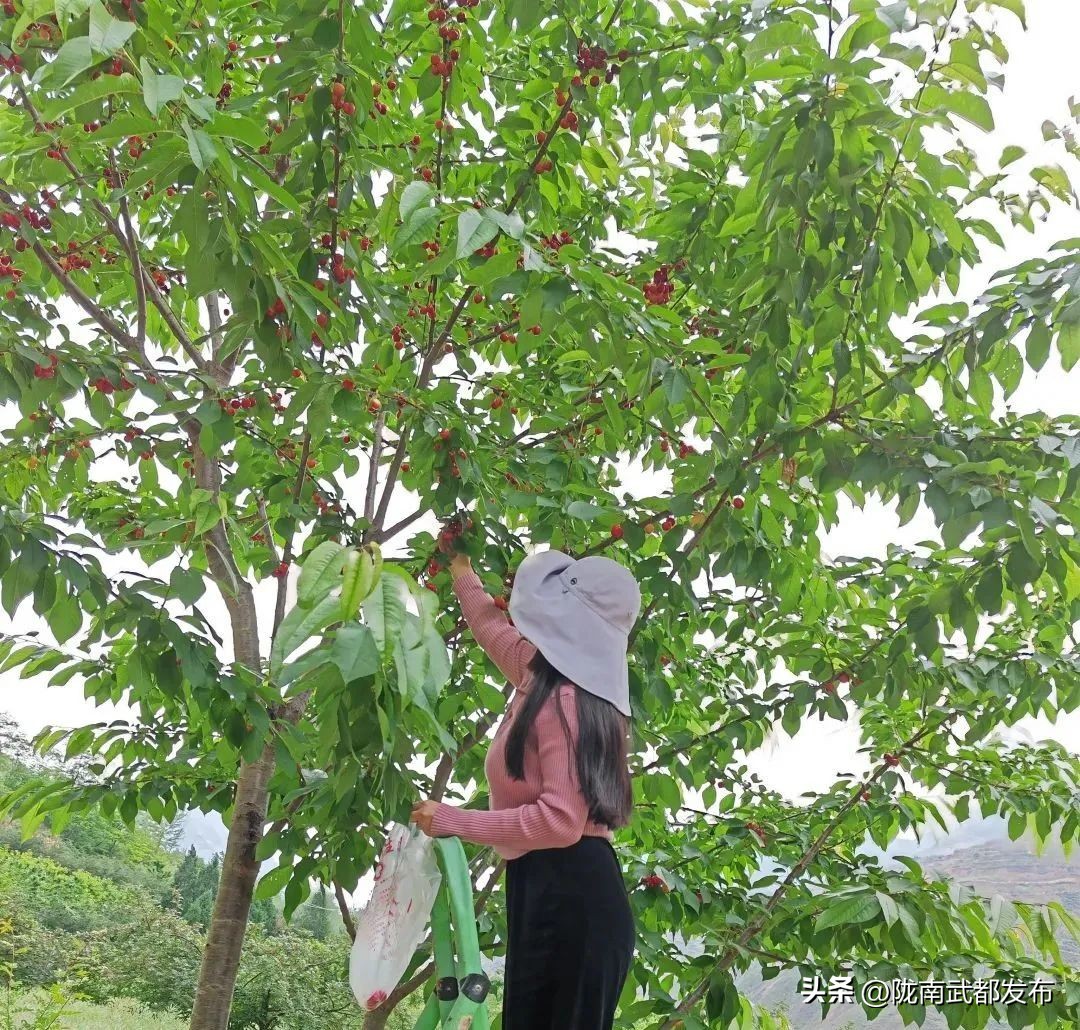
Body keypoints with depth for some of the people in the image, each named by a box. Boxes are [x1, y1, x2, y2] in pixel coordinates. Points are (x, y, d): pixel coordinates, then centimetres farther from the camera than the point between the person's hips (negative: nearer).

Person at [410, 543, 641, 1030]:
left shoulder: (563, 701, -18)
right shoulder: (545, 678, 10)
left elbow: (560, 820, -25)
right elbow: (493, 627, 32)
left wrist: (455, 821, -18)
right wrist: (461, 574, 48)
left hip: (568, 895, -10)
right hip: (551, 889, 10)